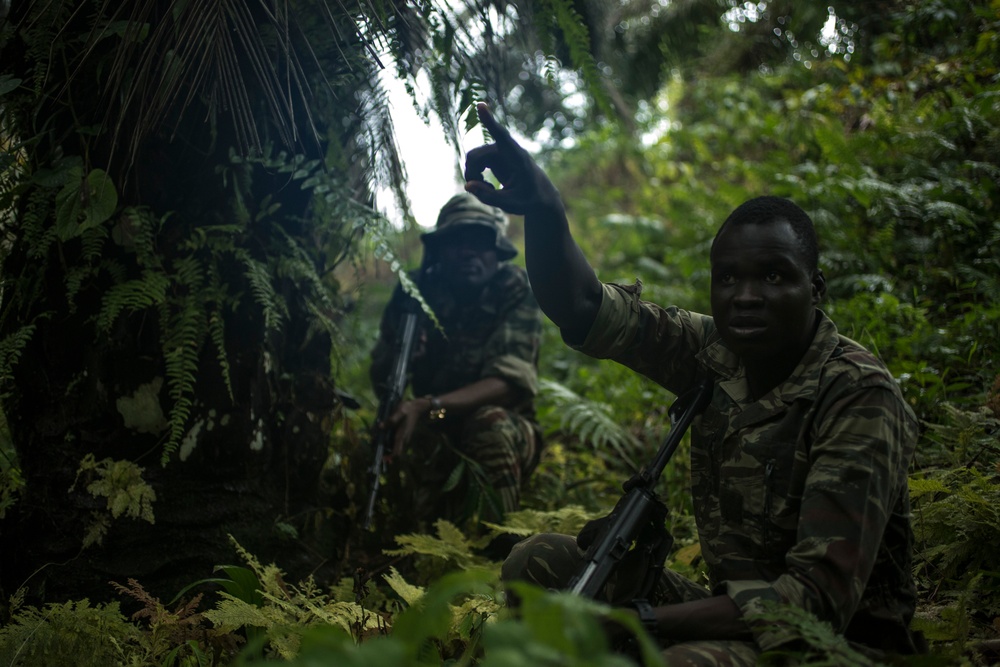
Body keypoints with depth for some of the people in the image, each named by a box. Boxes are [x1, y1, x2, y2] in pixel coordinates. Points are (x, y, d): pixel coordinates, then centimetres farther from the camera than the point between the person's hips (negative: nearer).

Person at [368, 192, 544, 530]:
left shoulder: (516, 290, -13)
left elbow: (510, 382, -25)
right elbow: (381, 378, -4)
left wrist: (429, 407, -40)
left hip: (507, 432, -1)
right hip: (434, 434, 1)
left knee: (489, 421, -34)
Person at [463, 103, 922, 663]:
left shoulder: (861, 396, -20)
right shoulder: (716, 354, -2)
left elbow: (821, 597, -26)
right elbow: (582, 307, -4)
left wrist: (634, 622, -30)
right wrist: (543, 209, -25)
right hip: (733, 608, 7)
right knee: (541, 563, -5)